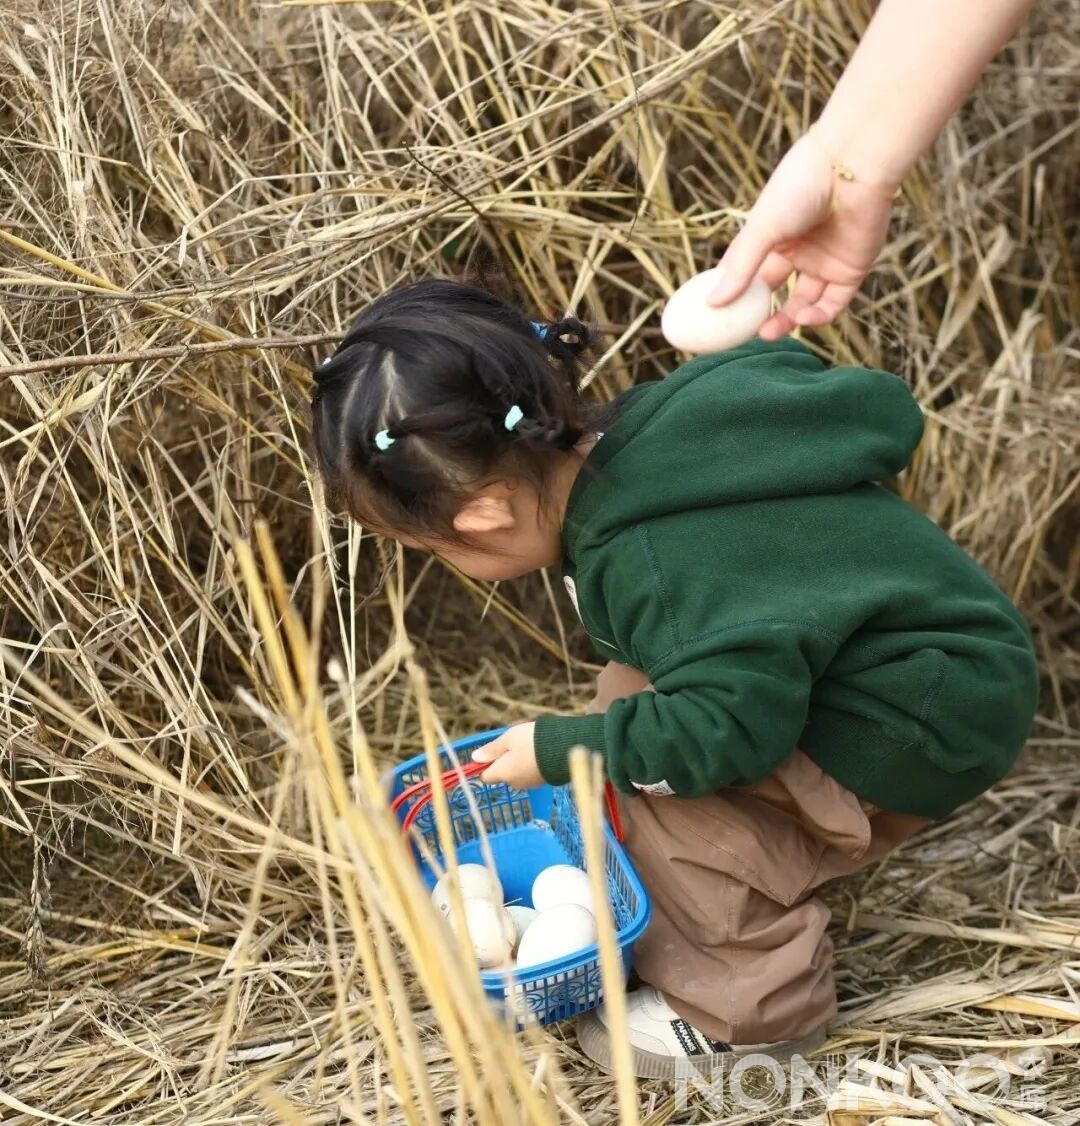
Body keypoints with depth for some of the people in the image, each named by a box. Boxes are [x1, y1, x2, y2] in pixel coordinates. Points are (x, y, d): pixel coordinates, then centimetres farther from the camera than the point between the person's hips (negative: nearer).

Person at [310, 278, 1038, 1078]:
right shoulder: (639, 434, -4)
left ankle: (754, 1003, -1)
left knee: (642, 762, -19)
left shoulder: (647, 563, -31)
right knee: (635, 697, 6)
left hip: (927, 731, -10)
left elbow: (734, 724, -35)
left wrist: (561, 750, -19)